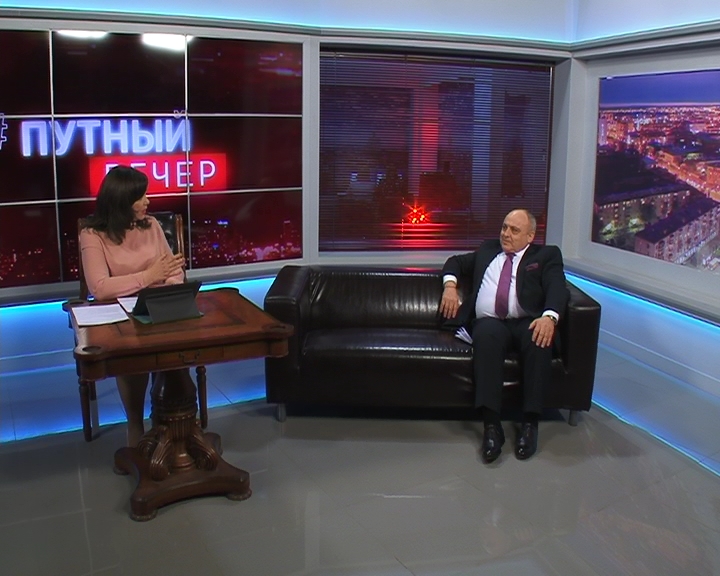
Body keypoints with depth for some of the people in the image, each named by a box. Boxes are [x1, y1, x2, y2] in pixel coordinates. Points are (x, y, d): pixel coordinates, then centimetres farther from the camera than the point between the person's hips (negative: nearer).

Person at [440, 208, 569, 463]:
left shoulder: (546, 255, 16)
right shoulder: (487, 250, 29)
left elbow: (557, 288, -1)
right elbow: (455, 262, 36)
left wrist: (549, 317, -23)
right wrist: (450, 285, 12)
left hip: (526, 323, -1)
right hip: (489, 322, 1)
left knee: (539, 339, -36)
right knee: (487, 334, -35)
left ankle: (530, 423, -29)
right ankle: (491, 425, -40)